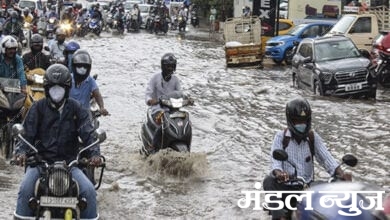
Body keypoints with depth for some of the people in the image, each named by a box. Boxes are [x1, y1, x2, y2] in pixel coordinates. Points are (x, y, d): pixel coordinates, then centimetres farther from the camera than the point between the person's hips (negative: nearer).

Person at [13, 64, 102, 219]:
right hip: (41, 160, -1)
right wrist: (21, 151, -21)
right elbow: (27, 133, -1)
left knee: (89, 191, -18)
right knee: (25, 189, -26)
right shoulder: (38, 108, 4)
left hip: (69, 161, 1)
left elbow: (88, 133, -3)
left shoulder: (76, 108, 6)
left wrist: (95, 153, -21)